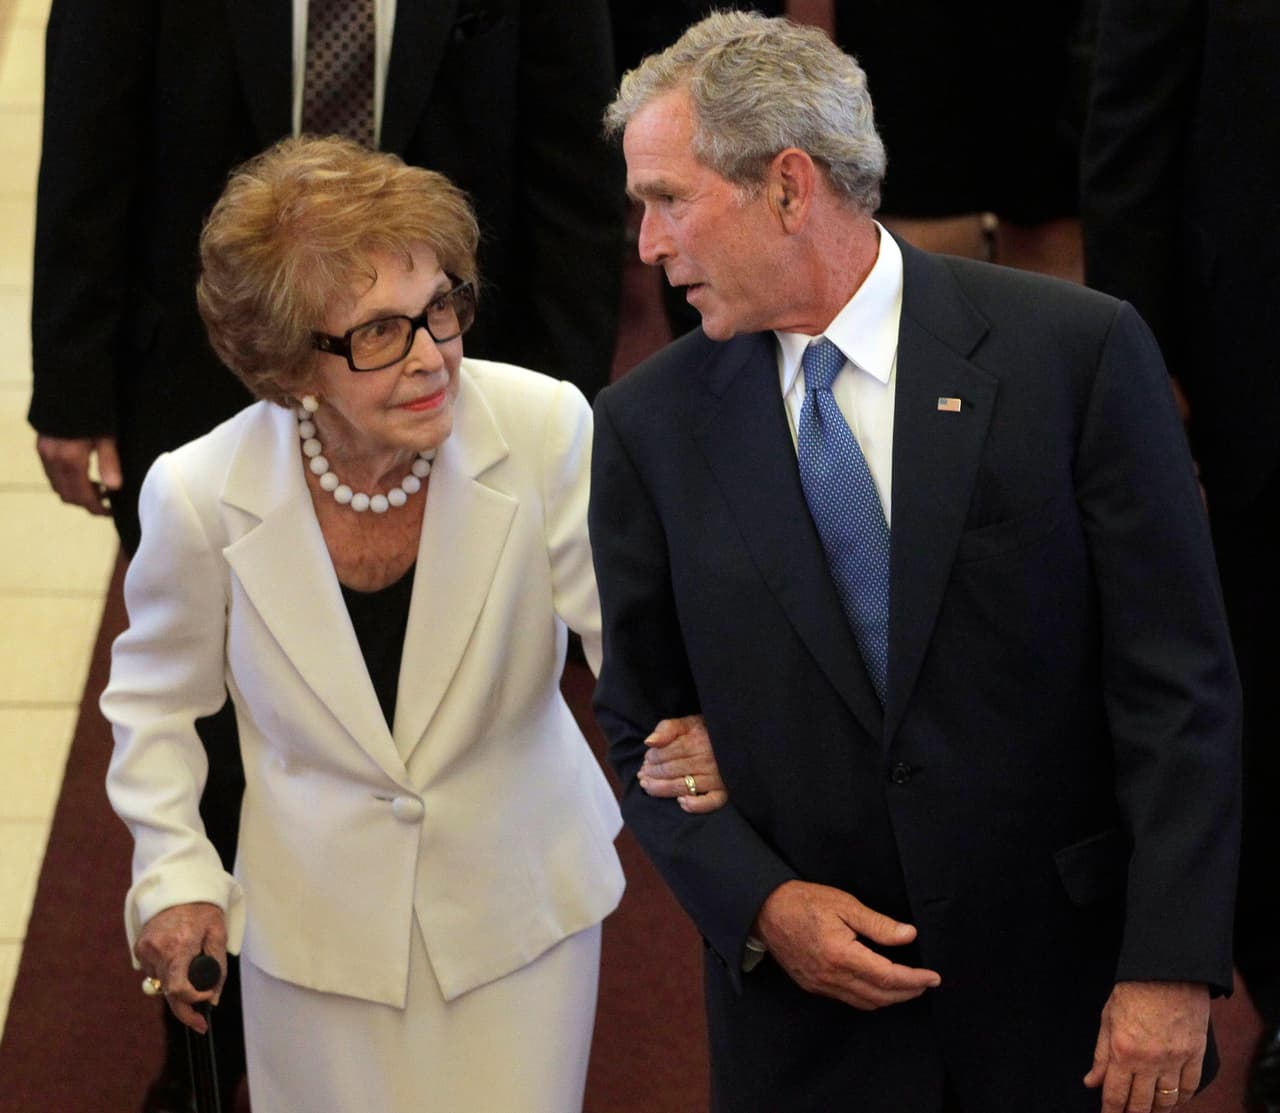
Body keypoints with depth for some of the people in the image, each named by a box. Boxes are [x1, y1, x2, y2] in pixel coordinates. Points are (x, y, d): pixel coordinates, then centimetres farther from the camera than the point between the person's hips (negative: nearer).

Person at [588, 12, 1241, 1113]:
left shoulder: (1075, 350, -9)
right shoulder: (651, 424, 0)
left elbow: (1179, 682, -9)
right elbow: (643, 722, 7)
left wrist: (1171, 966, -14)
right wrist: (760, 904, -9)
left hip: (1065, 983, -2)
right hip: (803, 1000, 2)